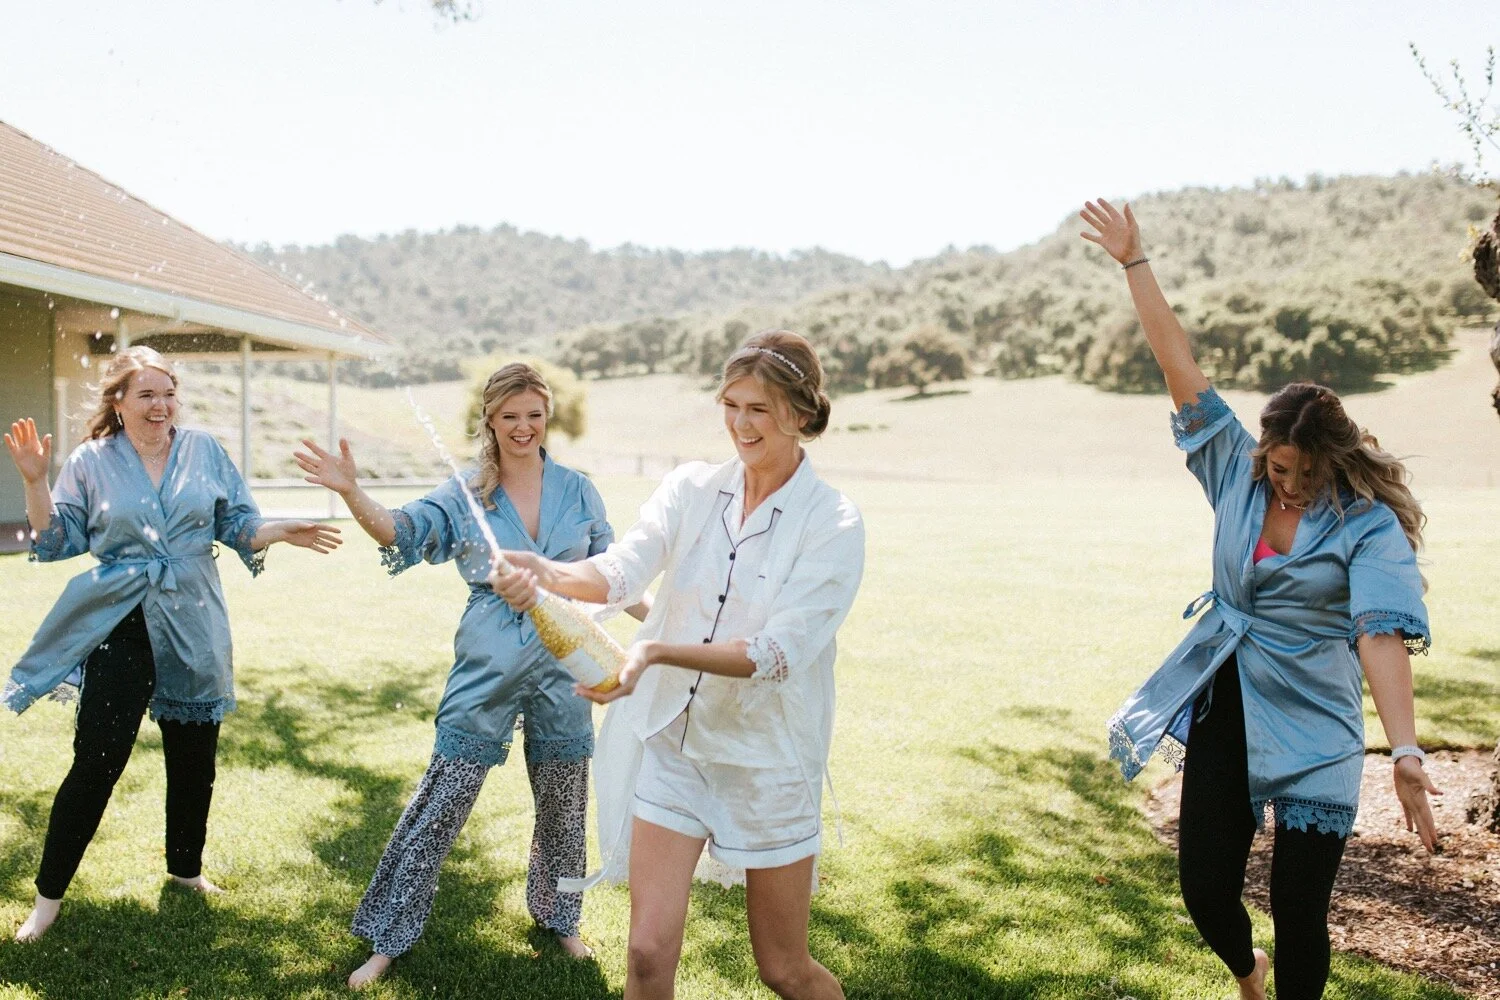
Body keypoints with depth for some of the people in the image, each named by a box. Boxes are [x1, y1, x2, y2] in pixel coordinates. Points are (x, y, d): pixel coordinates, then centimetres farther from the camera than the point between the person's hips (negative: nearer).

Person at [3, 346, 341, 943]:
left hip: (194, 628, 2)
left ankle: (186, 867, 34)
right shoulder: (92, 462, 0)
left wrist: (282, 532, -12)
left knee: (193, 758, 12)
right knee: (96, 761, -5)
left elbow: (237, 525, 6)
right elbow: (56, 541, 0)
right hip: (119, 626, -2)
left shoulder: (204, 451, 3)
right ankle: (49, 896, 12)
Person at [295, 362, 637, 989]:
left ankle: (559, 918, 37)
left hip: (563, 665, 2)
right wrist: (351, 494, -33)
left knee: (563, 807, 14)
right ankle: (387, 938, 14)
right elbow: (403, 532, -16)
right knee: (438, 807, 0)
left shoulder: (577, 491, 3)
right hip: (487, 670, -2)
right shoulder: (464, 495, -2)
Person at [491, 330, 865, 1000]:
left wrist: (657, 652, -34)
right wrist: (549, 573, -37)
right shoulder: (690, 489, -1)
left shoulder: (832, 524, -12)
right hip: (671, 741, 3)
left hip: (768, 756, -2)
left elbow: (778, 651, -21)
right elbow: (622, 570, -16)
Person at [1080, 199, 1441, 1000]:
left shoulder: (1369, 524, -14)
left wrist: (1405, 752, -40)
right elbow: (1178, 363, -5)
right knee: (1205, 889, 9)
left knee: (1299, 914, 1)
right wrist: (1133, 262, -6)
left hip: (1312, 730, -4)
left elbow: (1379, 633, -27)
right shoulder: (1239, 475, -2)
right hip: (1223, 711, 4)